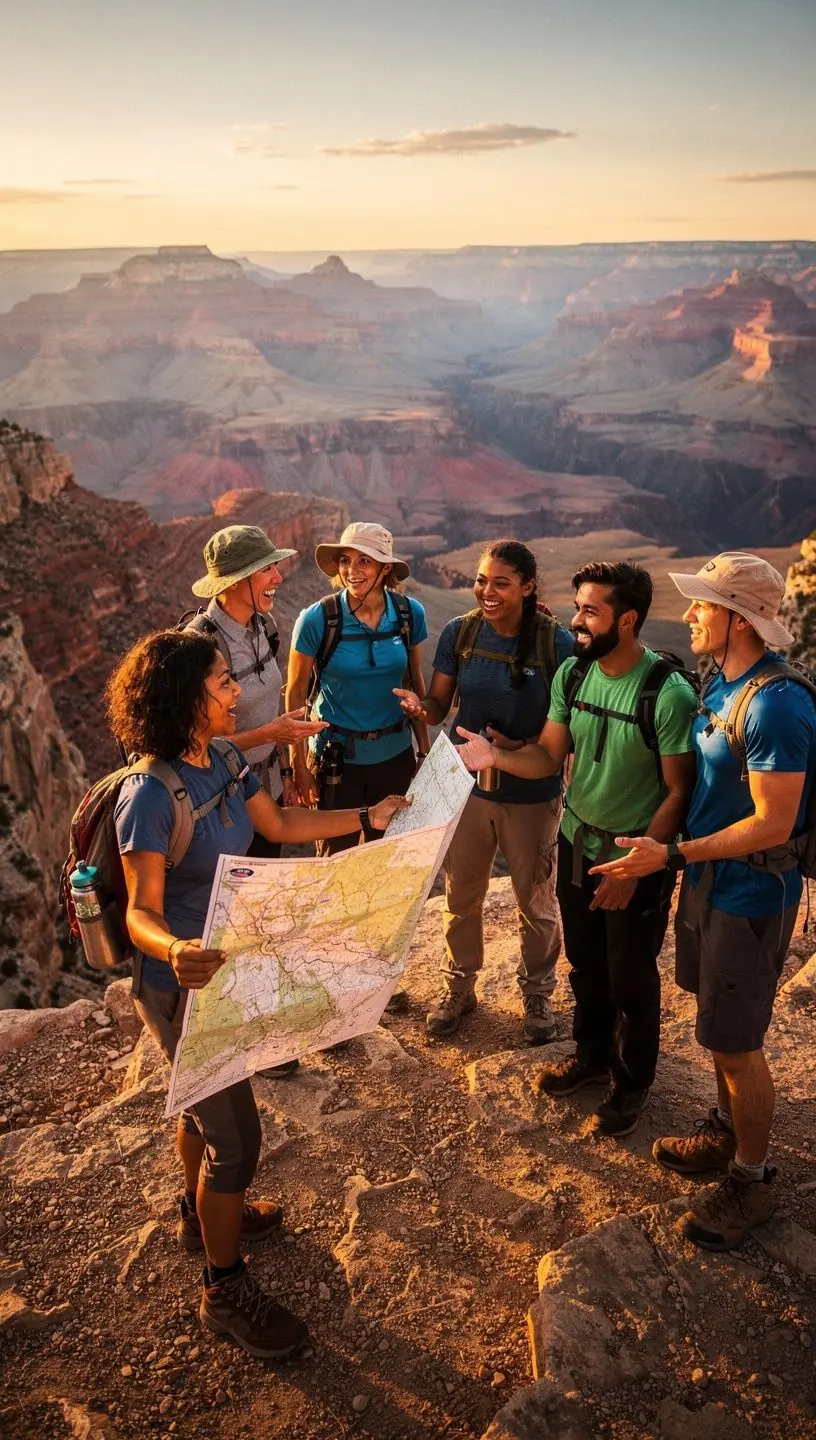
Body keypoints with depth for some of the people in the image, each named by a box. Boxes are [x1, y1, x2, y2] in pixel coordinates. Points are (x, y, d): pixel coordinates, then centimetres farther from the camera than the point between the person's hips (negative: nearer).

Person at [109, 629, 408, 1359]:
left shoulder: (223, 762, -5)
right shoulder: (151, 794, -30)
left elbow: (281, 824, 10)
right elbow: (142, 911, -30)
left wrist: (368, 817, 6)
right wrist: (176, 952, -51)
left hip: (228, 967, 8)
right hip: (185, 987, -8)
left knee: (206, 1103, 28)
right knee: (237, 1135, 3)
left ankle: (203, 1213, 53)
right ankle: (226, 1292, 24)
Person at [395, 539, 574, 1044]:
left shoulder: (557, 643, -15)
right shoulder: (460, 632, -7)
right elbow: (439, 707, -2)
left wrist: (519, 747, -27)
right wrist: (418, 705, -25)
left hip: (532, 795, -2)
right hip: (466, 785, 3)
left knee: (536, 902, 15)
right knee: (462, 897, 17)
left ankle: (538, 995, 38)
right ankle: (459, 988, 39)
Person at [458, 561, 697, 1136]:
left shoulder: (668, 693, -23)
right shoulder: (572, 674, -4)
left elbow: (678, 792, -18)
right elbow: (548, 755, -1)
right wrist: (496, 756, -20)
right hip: (577, 845, 6)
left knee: (631, 978, 12)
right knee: (586, 964, 22)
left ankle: (632, 1082, 36)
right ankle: (592, 1054, 46)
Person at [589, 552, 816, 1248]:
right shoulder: (722, 681, 4)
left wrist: (672, 855, -24)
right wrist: (665, 849, 14)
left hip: (752, 895, -9)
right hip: (708, 877, 9)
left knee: (736, 1043, 4)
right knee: (719, 1025, 22)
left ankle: (751, 1178, 23)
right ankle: (726, 1131, 41)